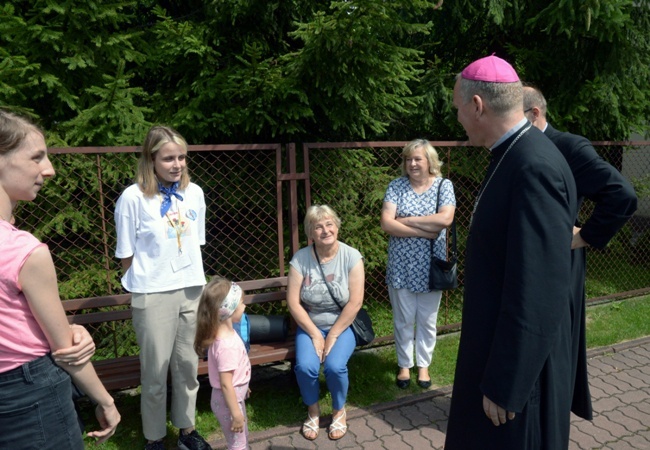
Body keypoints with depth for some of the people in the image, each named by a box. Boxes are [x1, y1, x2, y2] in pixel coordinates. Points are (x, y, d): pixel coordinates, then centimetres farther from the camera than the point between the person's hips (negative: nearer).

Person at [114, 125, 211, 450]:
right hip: (153, 297, -4)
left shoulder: (194, 193, 1)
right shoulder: (133, 198, -13)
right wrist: (143, 285, 1)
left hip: (192, 291, 4)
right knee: (155, 371, 9)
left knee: (187, 365, 15)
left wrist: (192, 277, 12)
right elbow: (127, 255, -5)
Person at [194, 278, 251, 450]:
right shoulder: (226, 345, -33)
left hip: (235, 396, 9)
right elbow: (226, 384, -28)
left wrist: (243, 387, 23)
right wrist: (236, 413, -20)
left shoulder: (227, 332, -3)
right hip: (229, 401, -9)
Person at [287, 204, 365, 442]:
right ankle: (313, 411, 9)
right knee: (305, 366, -23)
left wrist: (332, 336, -15)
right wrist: (315, 335, -13)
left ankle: (339, 412, 8)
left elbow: (355, 303, -15)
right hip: (309, 326, 1)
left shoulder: (351, 257, -13)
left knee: (334, 366, -25)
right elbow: (293, 303, -10)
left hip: (342, 325, -1)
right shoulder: (300, 258, -10)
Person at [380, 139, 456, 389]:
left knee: (427, 320, 13)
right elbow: (386, 223, -13)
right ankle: (404, 364, 31)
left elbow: (445, 219, -18)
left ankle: (423, 364, 32)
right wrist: (425, 231, -18)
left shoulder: (443, 185, -2)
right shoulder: (397, 186, -2)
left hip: (431, 266, 0)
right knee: (403, 319, 11)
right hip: (401, 266, 0)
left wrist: (407, 220, -15)